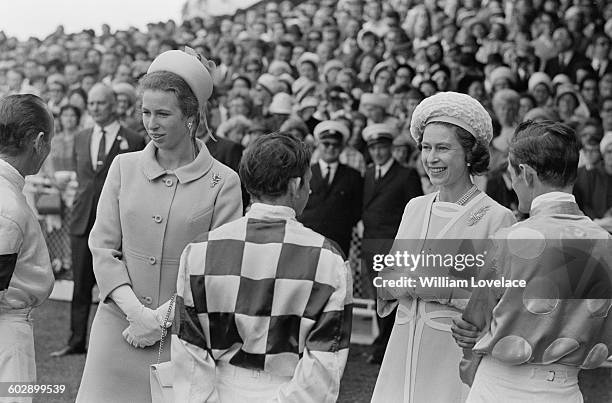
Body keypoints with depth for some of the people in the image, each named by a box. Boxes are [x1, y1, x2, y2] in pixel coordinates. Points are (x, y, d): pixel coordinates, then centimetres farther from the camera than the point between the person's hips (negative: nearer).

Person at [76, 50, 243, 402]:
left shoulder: (223, 182, -4)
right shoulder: (124, 167, 5)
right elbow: (102, 247, 3)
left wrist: (162, 319, -10)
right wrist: (136, 311, -9)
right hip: (119, 324, 2)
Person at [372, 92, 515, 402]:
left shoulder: (497, 217, -7)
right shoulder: (415, 208, 11)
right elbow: (384, 283, 11)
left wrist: (448, 290, -20)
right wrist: (406, 283, -10)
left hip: (459, 360, -5)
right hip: (403, 353, 5)